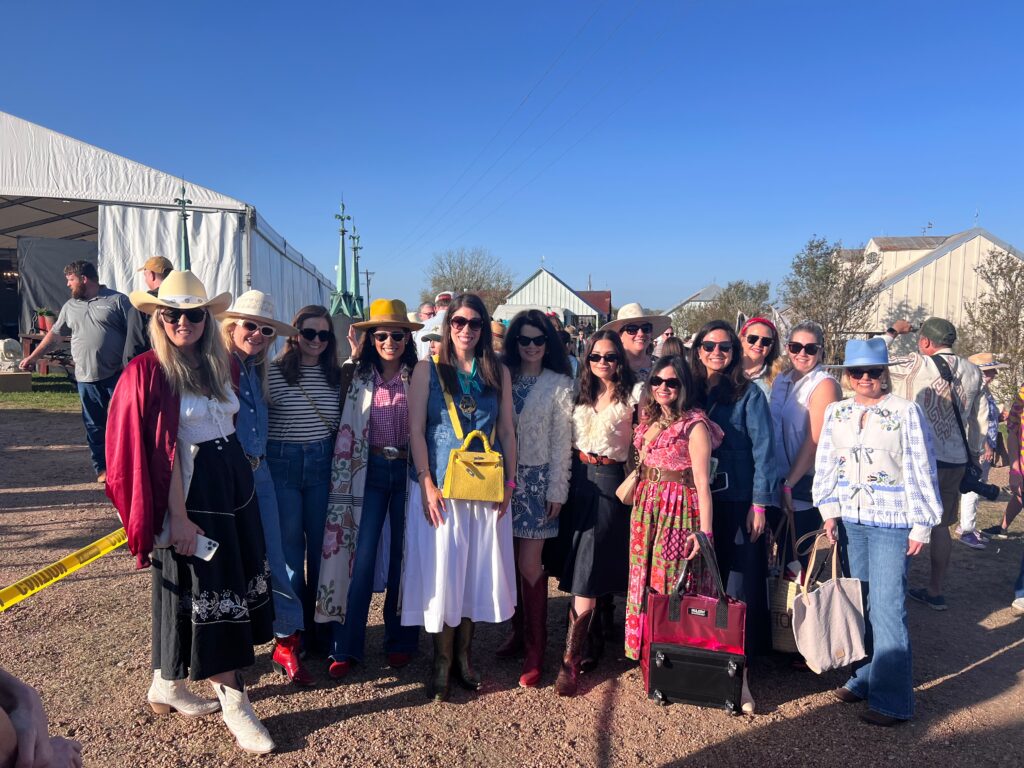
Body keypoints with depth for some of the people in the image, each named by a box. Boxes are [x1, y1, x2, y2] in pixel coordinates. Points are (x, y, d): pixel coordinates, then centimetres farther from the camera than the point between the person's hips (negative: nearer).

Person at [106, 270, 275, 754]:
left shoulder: (220, 364, 7)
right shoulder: (149, 371, -11)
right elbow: (162, 450, -15)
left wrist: (239, 474, 12)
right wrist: (178, 515, -17)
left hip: (233, 483, 7)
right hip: (189, 490, -7)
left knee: (235, 582, 14)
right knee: (211, 592, 1)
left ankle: (167, 685, 33)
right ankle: (235, 706, 14)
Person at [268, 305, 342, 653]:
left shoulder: (334, 375, 6)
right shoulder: (274, 372, -6)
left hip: (322, 465, 3)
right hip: (282, 465, -3)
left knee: (321, 546, 9)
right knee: (290, 548, 6)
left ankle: (320, 628, 24)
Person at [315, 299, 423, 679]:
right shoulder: (358, 378, 3)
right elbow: (345, 429, 5)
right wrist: (342, 479, -1)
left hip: (407, 471, 0)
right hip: (368, 471, 0)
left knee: (402, 557, 8)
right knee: (361, 557, -3)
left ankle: (399, 641, 21)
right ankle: (346, 647, 7)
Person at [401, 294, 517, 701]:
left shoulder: (498, 372, 7)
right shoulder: (427, 369, 1)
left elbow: (507, 431, 7)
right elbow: (415, 430, -4)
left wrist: (508, 483, 0)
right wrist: (426, 483, -11)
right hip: (440, 486, -2)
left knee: (478, 569, 8)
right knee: (441, 570, 2)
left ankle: (464, 653, 24)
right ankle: (442, 659, 16)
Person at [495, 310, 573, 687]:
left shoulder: (559, 384, -2)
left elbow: (561, 441, -3)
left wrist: (557, 489, -6)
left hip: (537, 480, -3)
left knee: (529, 565, -4)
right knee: (510, 561, 9)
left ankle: (535, 649, 8)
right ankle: (518, 632, 26)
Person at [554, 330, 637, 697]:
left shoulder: (630, 397, -4)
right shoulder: (582, 394, 11)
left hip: (609, 483, -5)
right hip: (579, 481, 5)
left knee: (588, 572, -7)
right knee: (580, 568, 10)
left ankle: (571, 661, -3)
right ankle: (592, 640, 27)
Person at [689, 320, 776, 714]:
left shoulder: (748, 394, -2)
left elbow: (763, 449, -5)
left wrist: (759, 504, -10)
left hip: (738, 504, -3)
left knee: (738, 587, 1)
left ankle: (739, 675, 11)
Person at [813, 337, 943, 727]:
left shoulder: (906, 412, -6)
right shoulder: (836, 412, 7)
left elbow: (920, 471, -5)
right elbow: (826, 465, 10)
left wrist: (920, 526, -6)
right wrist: (829, 511, 3)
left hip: (890, 523, -4)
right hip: (850, 521, 4)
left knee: (887, 607, -5)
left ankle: (892, 698, 5)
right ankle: (863, 678, 24)